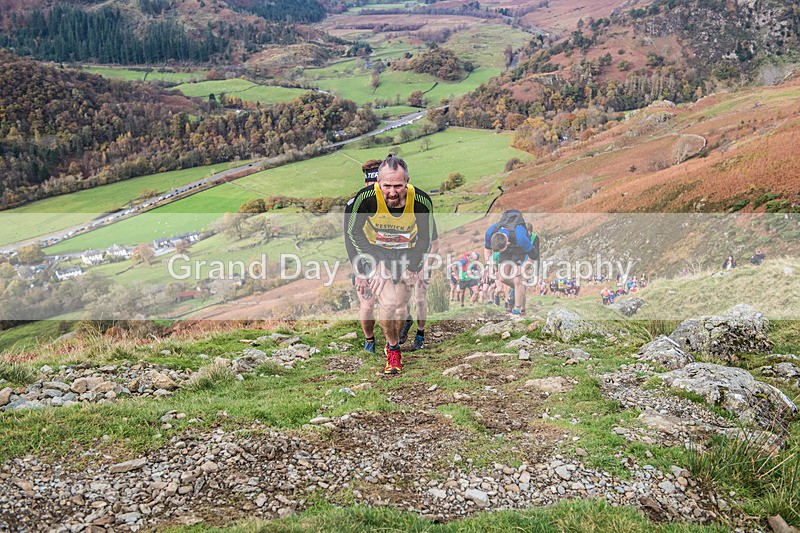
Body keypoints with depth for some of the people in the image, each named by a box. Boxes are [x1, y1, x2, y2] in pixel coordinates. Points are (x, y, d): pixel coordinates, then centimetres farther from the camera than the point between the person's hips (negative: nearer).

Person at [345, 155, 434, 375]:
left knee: (400, 307, -2)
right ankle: (393, 347, 9)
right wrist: (361, 270, -10)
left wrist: (414, 269, -3)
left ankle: (392, 343, 30)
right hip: (375, 253, -1)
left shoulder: (421, 201, -24)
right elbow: (352, 232, -11)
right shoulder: (366, 198, -29)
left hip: (406, 255, 2)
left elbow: (424, 238, -4)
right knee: (389, 303, -18)